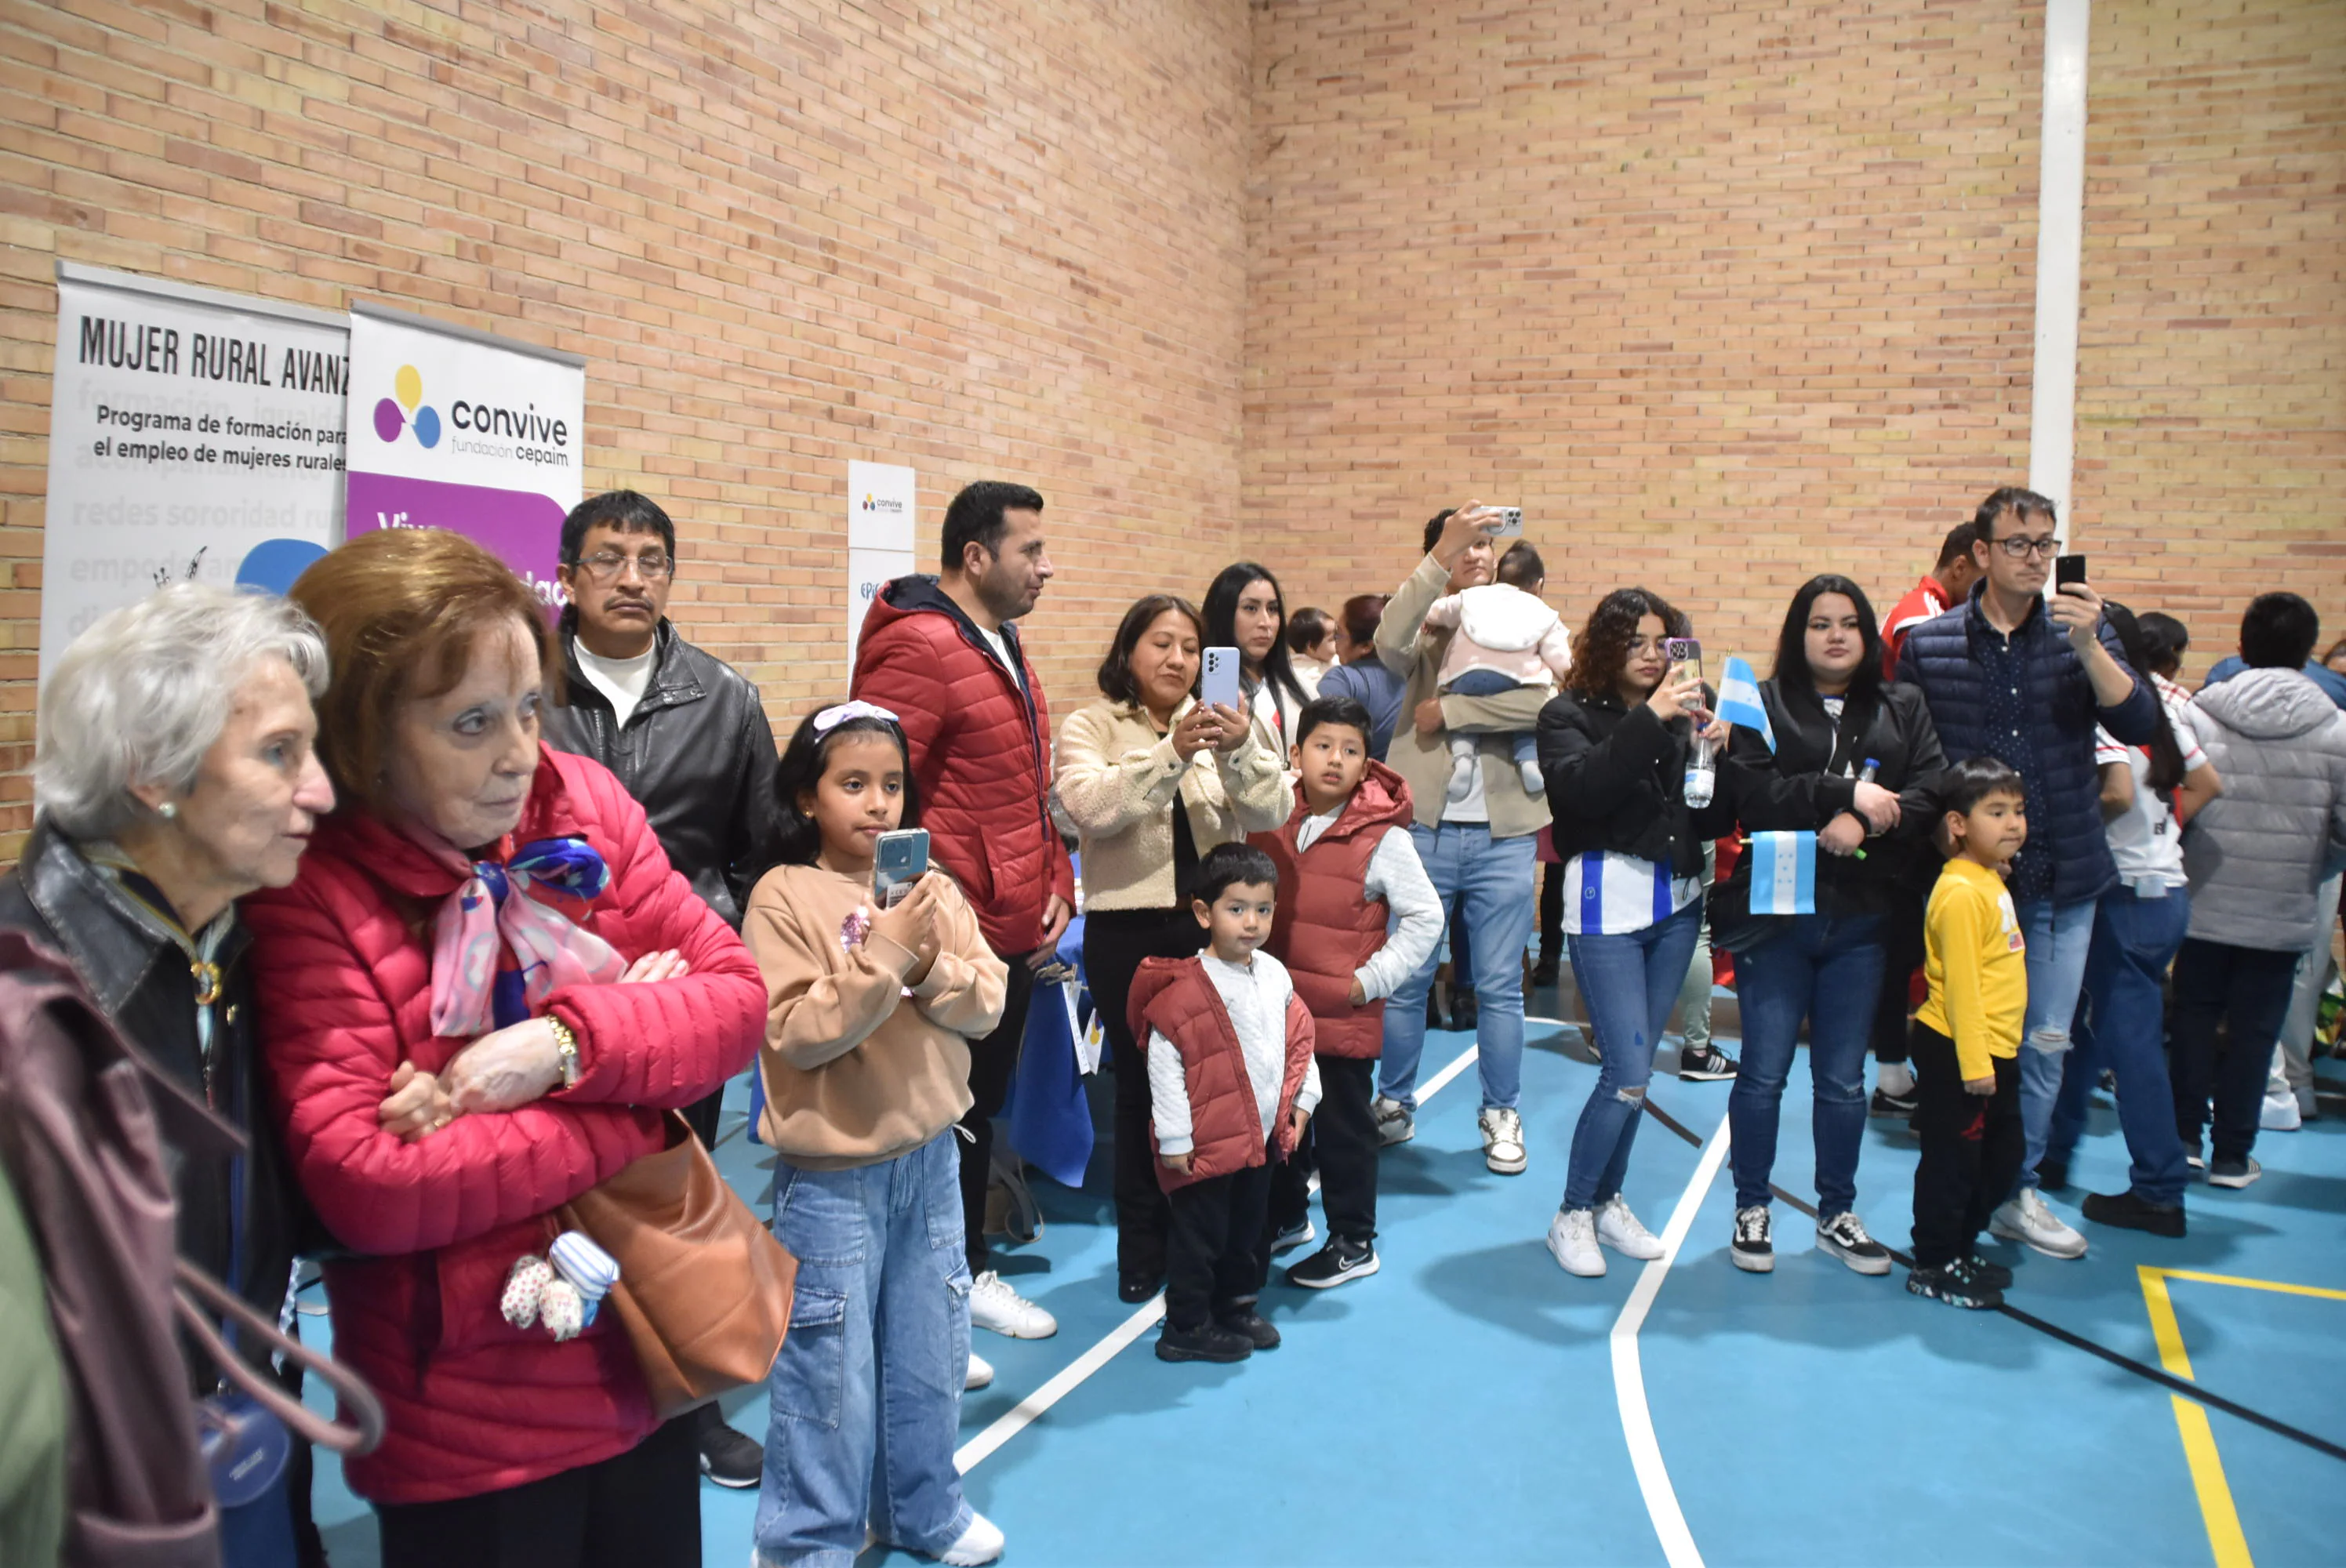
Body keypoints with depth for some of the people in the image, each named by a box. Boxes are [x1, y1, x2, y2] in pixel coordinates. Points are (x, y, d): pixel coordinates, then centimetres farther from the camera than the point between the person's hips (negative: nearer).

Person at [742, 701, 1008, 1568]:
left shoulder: (935, 889, 2)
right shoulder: (784, 897, -12)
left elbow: (987, 1005, -1)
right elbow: (796, 1032, -18)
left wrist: (931, 964, -19)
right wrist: (880, 957, -25)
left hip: (930, 1157, 5)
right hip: (830, 1172, -5)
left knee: (932, 1354, 18)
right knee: (831, 1370, 4)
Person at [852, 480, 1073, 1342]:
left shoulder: (1004, 648, 14)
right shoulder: (919, 649, -18)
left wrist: (1055, 886, 12)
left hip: (1014, 936, 9)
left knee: (981, 1111, 21)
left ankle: (971, 1272, 36)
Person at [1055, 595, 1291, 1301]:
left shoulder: (1223, 724, 8)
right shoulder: (1090, 727, 1)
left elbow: (1271, 812, -6)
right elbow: (1092, 807, -19)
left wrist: (1241, 751, -25)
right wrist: (1173, 751, -29)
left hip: (1215, 926, 2)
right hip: (1129, 932, -2)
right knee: (1141, 1085, 5)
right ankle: (1142, 1248, 19)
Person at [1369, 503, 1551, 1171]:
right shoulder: (1425, 629, 4)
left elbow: (1543, 700, -14)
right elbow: (1389, 641, -22)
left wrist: (1447, 710, -14)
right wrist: (1441, 556, -30)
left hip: (1503, 834, 1)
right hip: (1425, 827, -1)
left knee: (1500, 987, 9)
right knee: (1406, 980, 8)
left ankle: (1501, 1114, 23)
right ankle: (1395, 1104, 25)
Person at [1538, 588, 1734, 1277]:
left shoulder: (1687, 712, 8)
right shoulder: (1570, 715, -3)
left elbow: (1717, 820, 6)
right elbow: (1581, 788, -23)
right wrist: (1650, 719, -27)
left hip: (1678, 903, 5)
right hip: (1608, 903, -5)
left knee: (1635, 1067, 12)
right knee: (1628, 1073, -7)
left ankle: (1608, 1200, 27)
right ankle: (1572, 1213, 10)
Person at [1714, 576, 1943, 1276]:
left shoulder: (1904, 708, 10)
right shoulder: (1763, 704, 1)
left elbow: (1930, 793, -4)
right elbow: (1755, 794, -14)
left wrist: (1866, 825, -19)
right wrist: (1846, 792, -18)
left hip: (1861, 921, 3)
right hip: (1775, 914, -2)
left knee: (1843, 1079, 11)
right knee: (1764, 1072, 5)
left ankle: (1837, 1215, 25)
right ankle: (1751, 1210, 19)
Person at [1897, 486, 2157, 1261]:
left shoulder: (2082, 632, 2)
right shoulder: (1927, 644, -2)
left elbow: (2139, 724, -10)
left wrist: (2087, 646, -22)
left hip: (2064, 878, 2)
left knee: (2045, 1043, 10)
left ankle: (2018, 1191, 26)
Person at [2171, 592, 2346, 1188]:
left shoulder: (2198, 717, -8)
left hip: (2205, 904, 1)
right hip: (2284, 912, -1)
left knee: (2195, 1016, 15)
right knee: (2255, 1029, 8)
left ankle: (2184, 1137, 20)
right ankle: (2232, 1154, 14)